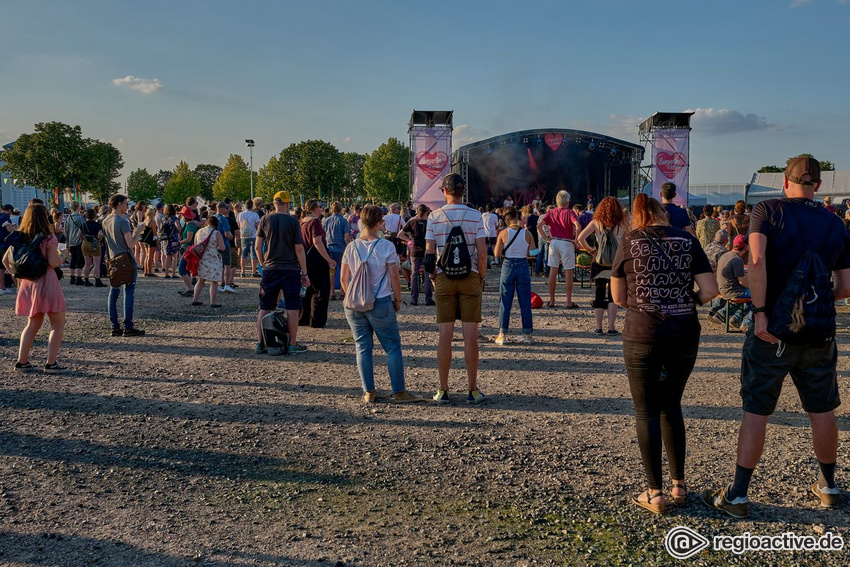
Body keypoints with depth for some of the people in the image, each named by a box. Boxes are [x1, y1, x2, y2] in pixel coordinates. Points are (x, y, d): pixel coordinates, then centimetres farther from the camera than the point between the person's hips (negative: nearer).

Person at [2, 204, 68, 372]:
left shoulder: (19, 237, 6)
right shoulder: (48, 238, -12)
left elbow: (6, 260, 8)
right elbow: (54, 263, -18)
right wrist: (62, 257, 2)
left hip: (27, 284, 7)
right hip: (46, 283, -6)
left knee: (33, 323, 20)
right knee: (58, 324, 4)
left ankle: (22, 361, 17)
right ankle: (51, 363, -1)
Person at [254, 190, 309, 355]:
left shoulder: (265, 219, 2)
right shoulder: (293, 221, -6)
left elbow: (257, 246, 2)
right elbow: (299, 249, -6)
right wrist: (304, 273, -1)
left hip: (270, 269, 3)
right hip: (290, 269, -3)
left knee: (264, 308, 9)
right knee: (292, 308, 4)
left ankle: (261, 344, 12)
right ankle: (292, 344, 8)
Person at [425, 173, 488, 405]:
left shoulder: (434, 217, 1)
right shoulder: (475, 216, -2)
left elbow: (429, 252, -1)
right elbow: (482, 252, -5)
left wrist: (434, 276, 11)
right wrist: (481, 277, 7)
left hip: (443, 278, 1)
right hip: (470, 277, -1)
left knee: (445, 335, 5)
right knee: (470, 335, 3)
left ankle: (443, 390, 9)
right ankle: (472, 390, 8)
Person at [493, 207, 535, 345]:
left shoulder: (503, 234, -7)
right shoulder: (526, 233, -4)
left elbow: (497, 254, -4)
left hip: (508, 266, -1)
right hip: (523, 266, 1)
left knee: (505, 302, 6)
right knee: (525, 302, 8)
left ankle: (502, 334, 6)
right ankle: (527, 334, 10)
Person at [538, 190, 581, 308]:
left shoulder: (550, 212, 6)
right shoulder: (570, 212, -4)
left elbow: (539, 225, -4)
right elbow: (578, 226, -20)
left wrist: (547, 238, 3)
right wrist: (576, 240, -9)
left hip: (553, 242, 4)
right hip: (567, 243, -4)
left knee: (553, 272, 8)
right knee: (568, 272, 2)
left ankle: (551, 301, 11)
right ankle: (569, 302, 4)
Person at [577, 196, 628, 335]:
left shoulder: (596, 222, -2)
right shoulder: (622, 224, -3)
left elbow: (580, 238, -9)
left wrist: (590, 250, 2)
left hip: (599, 264, 1)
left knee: (599, 294, 8)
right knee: (613, 296, 6)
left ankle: (598, 327, 9)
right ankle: (611, 327, 4)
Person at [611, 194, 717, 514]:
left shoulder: (628, 242, 0)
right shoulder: (688, 241, 4)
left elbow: (618, 298, 4)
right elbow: (710, 290, -1)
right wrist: (683, 303, 15)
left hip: (642, 335, -3)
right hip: (685, 335, 3)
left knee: (647, 410, 8)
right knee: (671, 405, 19)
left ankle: (655, 493, 9)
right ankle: (679, 485, 26)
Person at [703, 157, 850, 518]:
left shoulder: (768, 211, -5)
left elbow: (757, 261, -23)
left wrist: (760, 311, -19)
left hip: (773, 331, -3)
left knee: (755, 412, 2)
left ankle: (737, 496, 7)